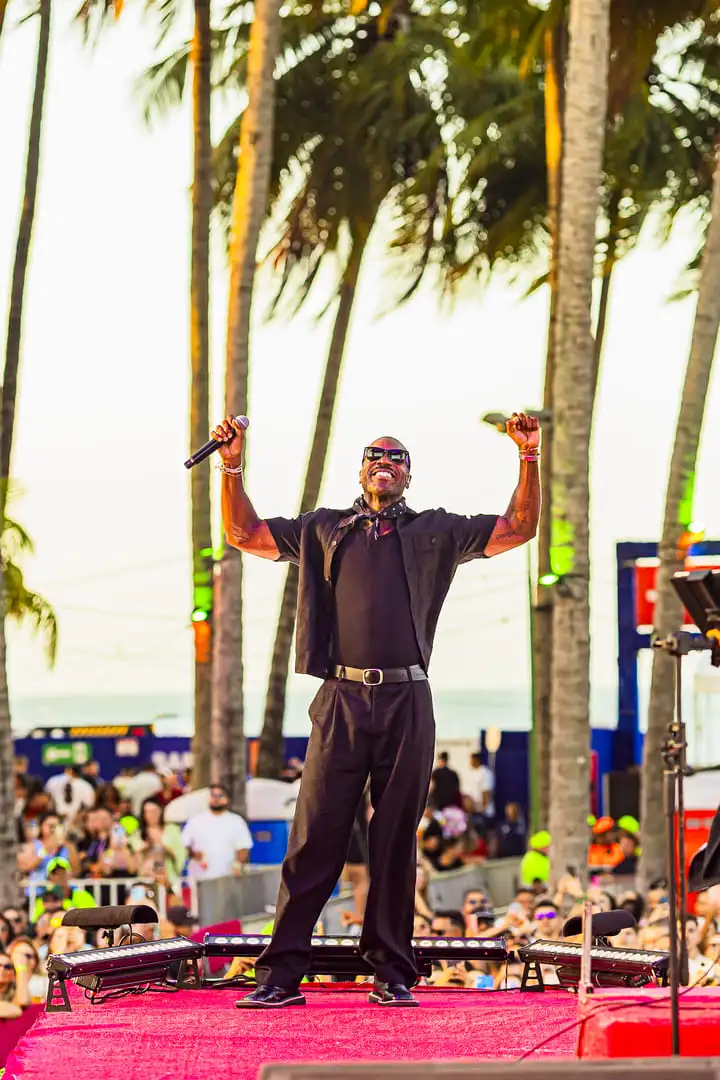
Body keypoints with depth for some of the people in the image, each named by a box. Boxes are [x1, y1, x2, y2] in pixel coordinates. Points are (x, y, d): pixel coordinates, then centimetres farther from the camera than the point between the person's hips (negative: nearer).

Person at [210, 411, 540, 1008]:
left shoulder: (436, 531, 16)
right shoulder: (324, 529, 18)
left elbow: (520, 528, 13)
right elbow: (244, 534, 19)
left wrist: (530, 459, 2)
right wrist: (233, 467, 6)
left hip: (407, 705, 0)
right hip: (342, 701, 0)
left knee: (396, 844, 3)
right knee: (314, 839, -4)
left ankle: (392, 973, 9)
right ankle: (283, 974, -3)